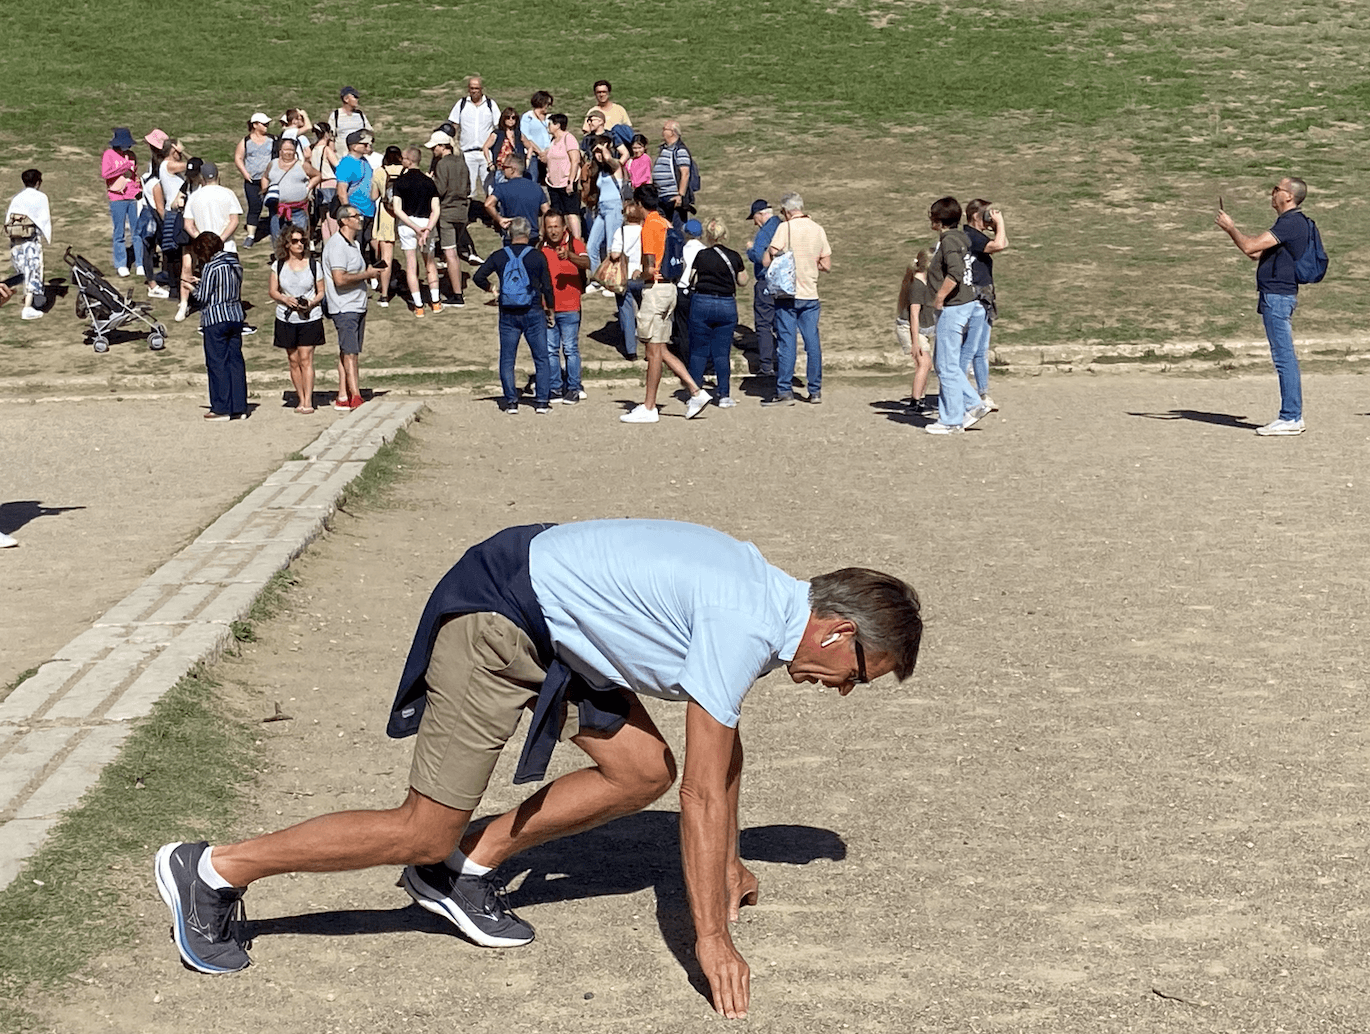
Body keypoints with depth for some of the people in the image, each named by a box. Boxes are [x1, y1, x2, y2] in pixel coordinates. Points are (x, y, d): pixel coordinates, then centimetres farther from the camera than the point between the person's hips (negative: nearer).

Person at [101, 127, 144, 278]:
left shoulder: (132, 155, 14)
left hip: (133, 198, 4)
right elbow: (104, 174, -14)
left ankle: (140, 264, 7)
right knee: (119, 233, 1)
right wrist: (123, 168, -14)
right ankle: (121, 265, 9)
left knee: (137, 231, 1)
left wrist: (139, 190, 6)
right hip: (117, 199, -4)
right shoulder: (109, 155, 0)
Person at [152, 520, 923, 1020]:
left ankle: (465, 868, 12)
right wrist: (712, 940, -16)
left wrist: (730, 866, 28)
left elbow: (724, 750, 21)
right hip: (498, 620, -10)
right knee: (425, 833, -6)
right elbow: (704, 795, -22)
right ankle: (216, 870, 3)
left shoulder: (767, 599, 6)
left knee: (645, 772, 4)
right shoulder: (744, 628, -24)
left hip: (555, 627, 10)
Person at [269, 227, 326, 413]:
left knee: (306, 358, -8)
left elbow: (321, 291, 5)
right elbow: (272, 291, 7)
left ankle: (308, 401, -7)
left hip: (310, 318, -2)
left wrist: (312, 303, -14)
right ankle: (300, 399, 15)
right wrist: (285, 299, -13)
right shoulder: (278, 265, 5)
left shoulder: (314, 265, 1)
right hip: (286, 319, 2)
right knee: (293, 360, 6)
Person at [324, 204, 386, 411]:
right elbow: (340, 279, -23)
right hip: (344, 308, -9)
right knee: (350, 353, -12)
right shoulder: (337, 245, -15)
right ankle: (355, 397, -15)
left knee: (348, 353, 9)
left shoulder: (354, 243, 17)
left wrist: (369, 272, 12)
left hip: (357, 307, 9)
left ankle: (343, 397, 12)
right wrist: (366, 274, -15)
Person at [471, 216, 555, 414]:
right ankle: (542, 401, 3)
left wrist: (490, 288, 14)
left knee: (507, 360, 8)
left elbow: (478, 277, -5)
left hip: (508, 315, 1)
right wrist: (550, 310, 12)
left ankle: (511, 402, 4)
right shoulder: (537, 256, -3)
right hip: (533, 313, -1)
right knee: (541, 358, 6)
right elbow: (547, 286, -1)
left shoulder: (499, 256, 0)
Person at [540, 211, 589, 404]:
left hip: (569, 308, -4)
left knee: (570, 349, -3)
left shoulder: (574, 244, -3)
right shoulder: (541, 248, 9)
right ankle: (555, 388, 13)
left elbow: (586, 263, -23)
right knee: (550, 350, 6)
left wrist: (569, 256, -41)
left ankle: (573, 388, 3)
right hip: (547, 308, 4)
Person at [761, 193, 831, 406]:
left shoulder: (785, 228, -8)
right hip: (811, 295, 4)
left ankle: (784, 392, -1)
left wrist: (769, 251, 9)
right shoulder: (818, 230, 6)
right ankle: (815, 391, 12)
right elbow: (826, 265, 10)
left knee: (786, 343, -2)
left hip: (788, 294, -4)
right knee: (813, 343, 8)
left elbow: (767, 261, -11)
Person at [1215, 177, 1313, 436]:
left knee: (1284, 356, -9)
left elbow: (1249, 247, -22)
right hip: (1276, 295, 11)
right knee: (1285, 357, 12)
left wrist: (1230, 227, -5)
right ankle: (1293, 416, 17)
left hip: (1277, 296, -11)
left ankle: (1290, 418, -8)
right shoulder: (1290, 222, 18)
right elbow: (1257, 253, 24)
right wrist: (1229, 228, 15)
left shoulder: (1291, 223, -16)